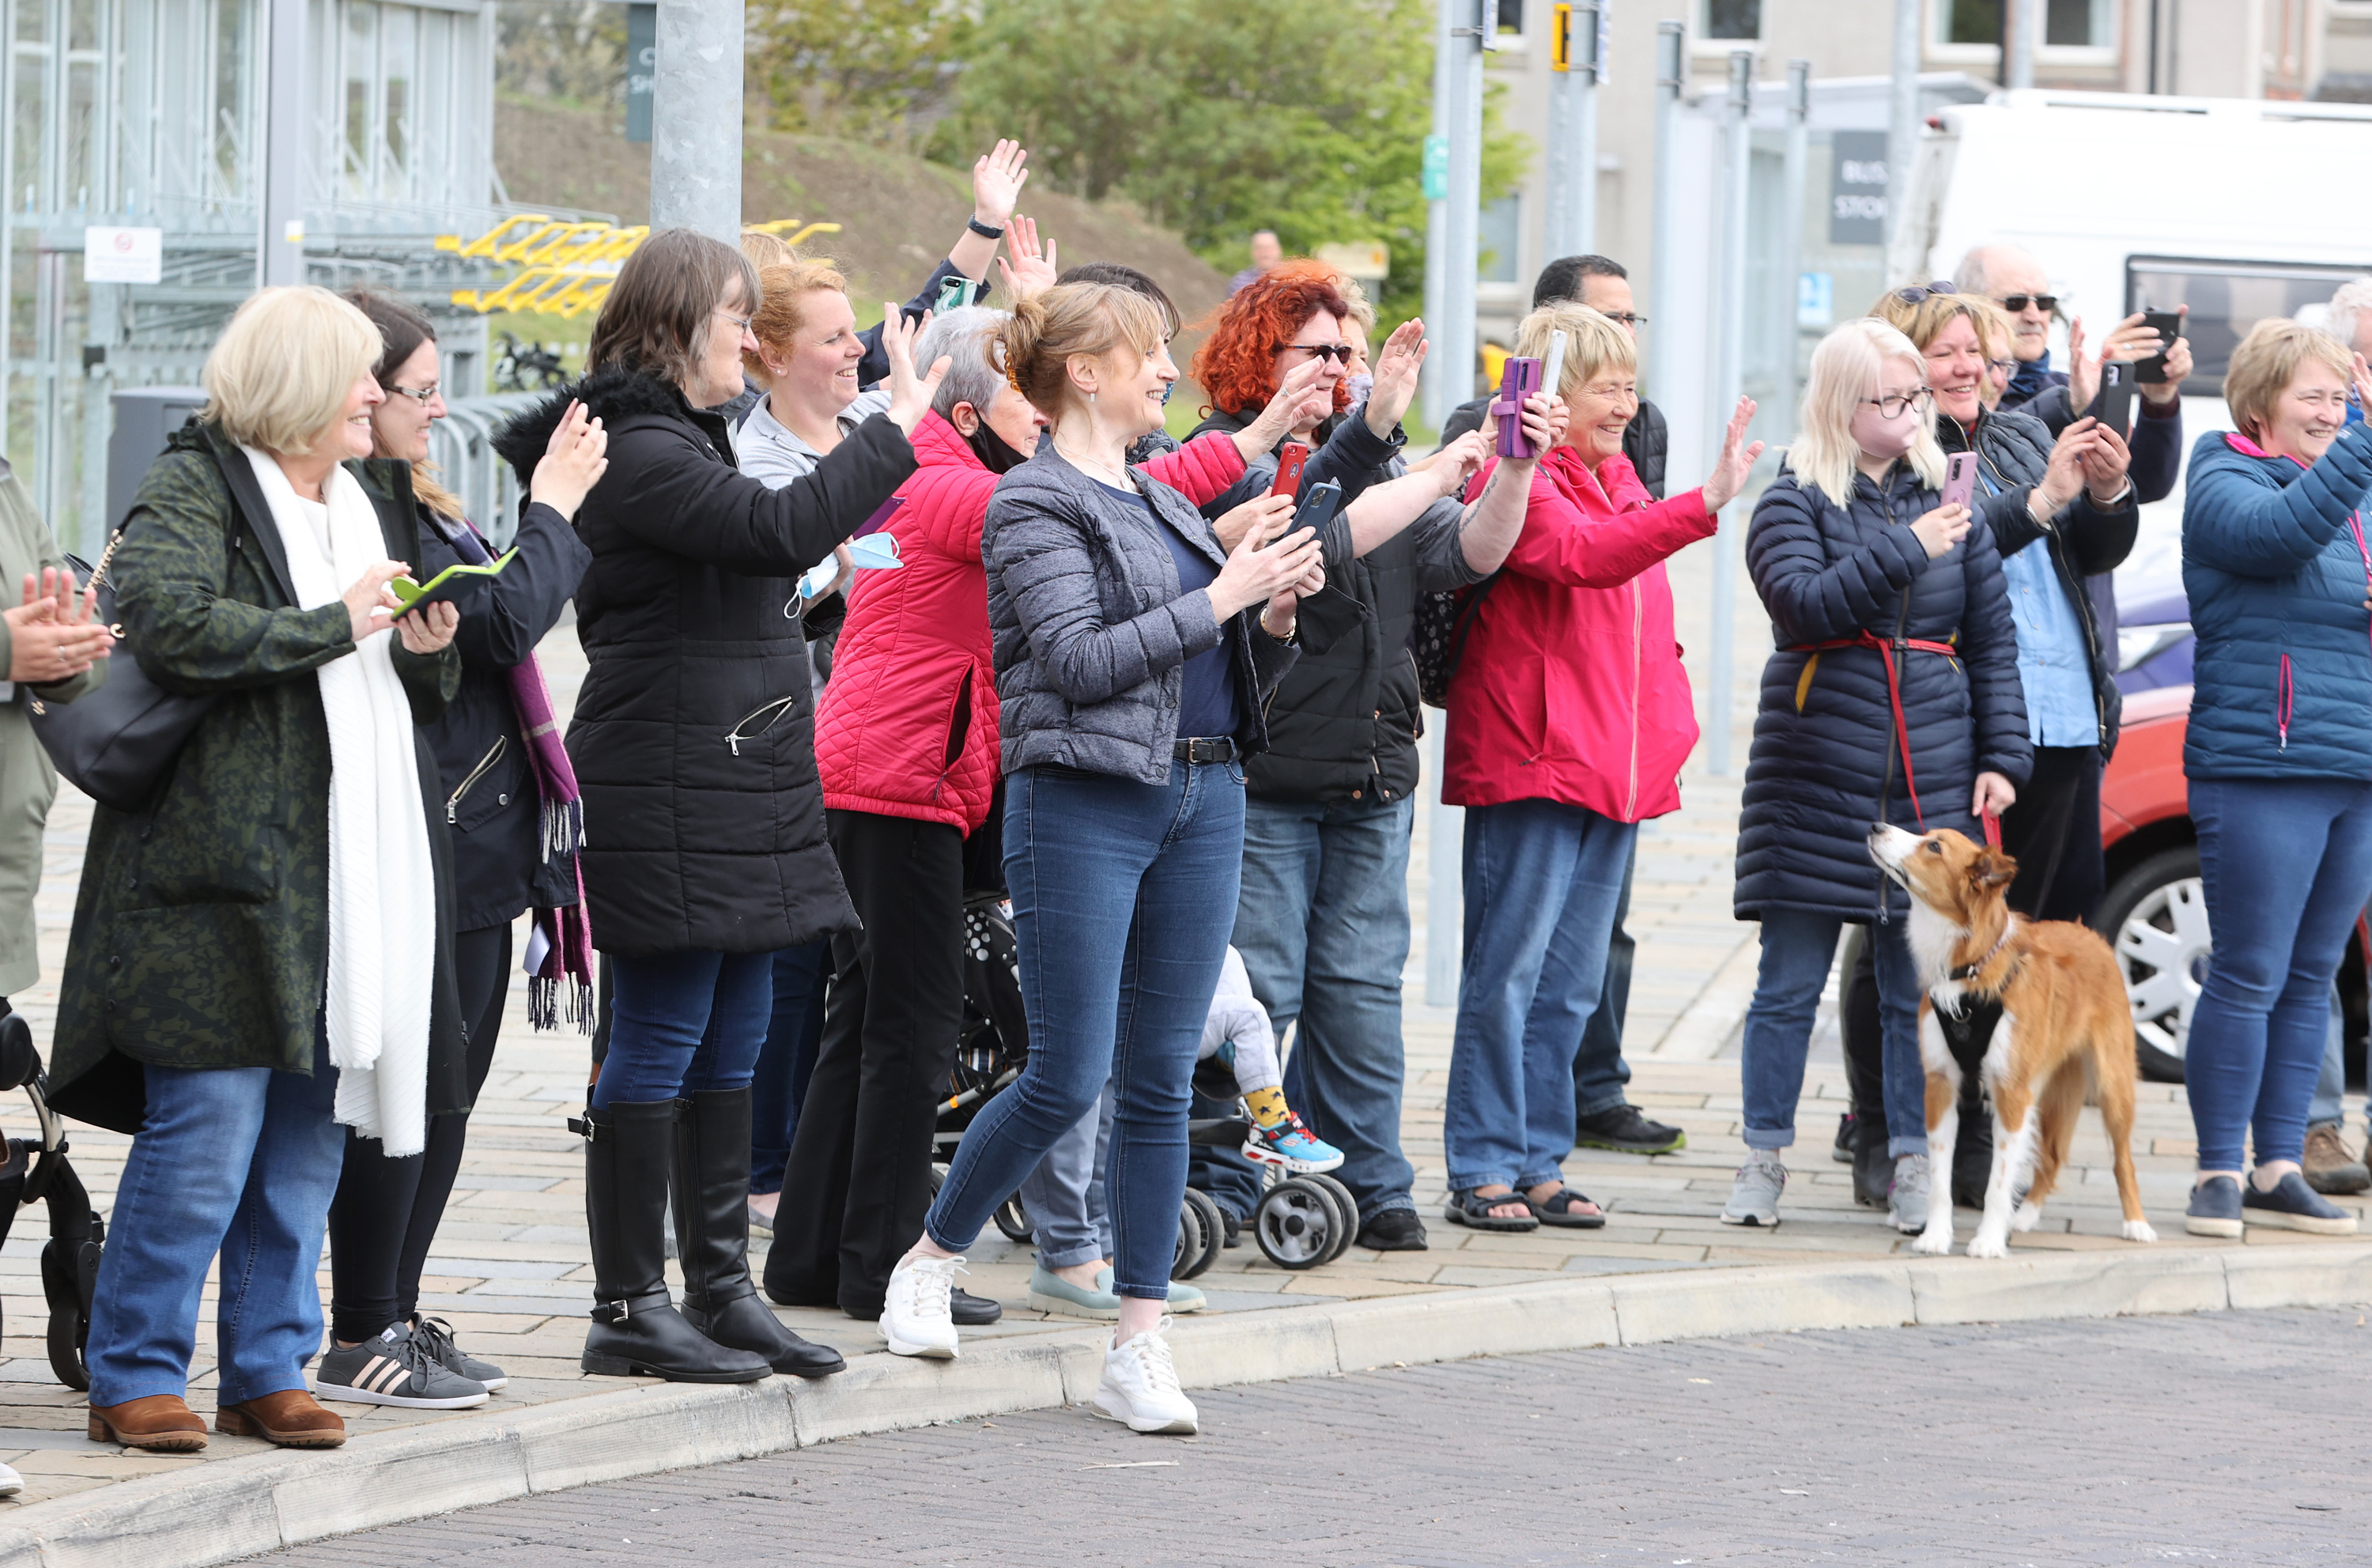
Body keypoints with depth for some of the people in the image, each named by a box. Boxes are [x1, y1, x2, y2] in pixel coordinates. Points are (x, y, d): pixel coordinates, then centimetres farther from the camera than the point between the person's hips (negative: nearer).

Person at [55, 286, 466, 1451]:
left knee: (311, 1136, 8)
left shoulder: (372, 498, 20)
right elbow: (167, 621, -23)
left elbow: (421, 696, 28)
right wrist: (334, 625, -17)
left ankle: (267, 1372, 17)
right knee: (207, 1128, -9)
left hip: (354, 865, 7)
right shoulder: (192, 492, -4)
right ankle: (133, 1380, 0)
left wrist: (424, 651, 4)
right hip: (229, 866, -7)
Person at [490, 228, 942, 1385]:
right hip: (665, 800, -10)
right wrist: (896, 428, -21)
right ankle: (630, 1311, -1)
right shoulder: (641, 454, -15)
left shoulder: (685, 441, 19)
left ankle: (721, 1290, 18)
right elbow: (779, 529, -27)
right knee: (658, 1049, -6)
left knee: (730, 1050, 12)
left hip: (740, 795, 10)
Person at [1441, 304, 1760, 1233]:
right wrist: (1703, 505, -38)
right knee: (1508, 972, -6)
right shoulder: (1521, 483, -10)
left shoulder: (1621, 482, 18)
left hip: (1613, 765, 8)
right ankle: (1483, 1173, -1)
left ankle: (1539, 1165, 16)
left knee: (1572, 982, 10)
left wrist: (1668, 728, 15)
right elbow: (1587, 555, -28)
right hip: (1528, 762, -8)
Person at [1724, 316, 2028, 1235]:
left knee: (1920, 982, 3)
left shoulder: (1945, 499, 10)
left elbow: (1992, 640, 12)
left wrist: (2002, 758, 4)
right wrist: (1904, 549, -19)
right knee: (1791, 981, 2)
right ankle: (1764, 1159, 9)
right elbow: (1805, 606, -16)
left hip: (1931, 775, 3)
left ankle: (1913, 1164, 9)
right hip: (1816, 771, -3)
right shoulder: (1794, 504, 1)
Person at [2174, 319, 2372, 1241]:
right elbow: (2285, 530, -27)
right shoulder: (2224, 487, -5)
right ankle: (2219, 1174, 0)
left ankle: (2278, 1170, 14)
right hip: (2259, 769, -7)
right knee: (2249, 976, -6)